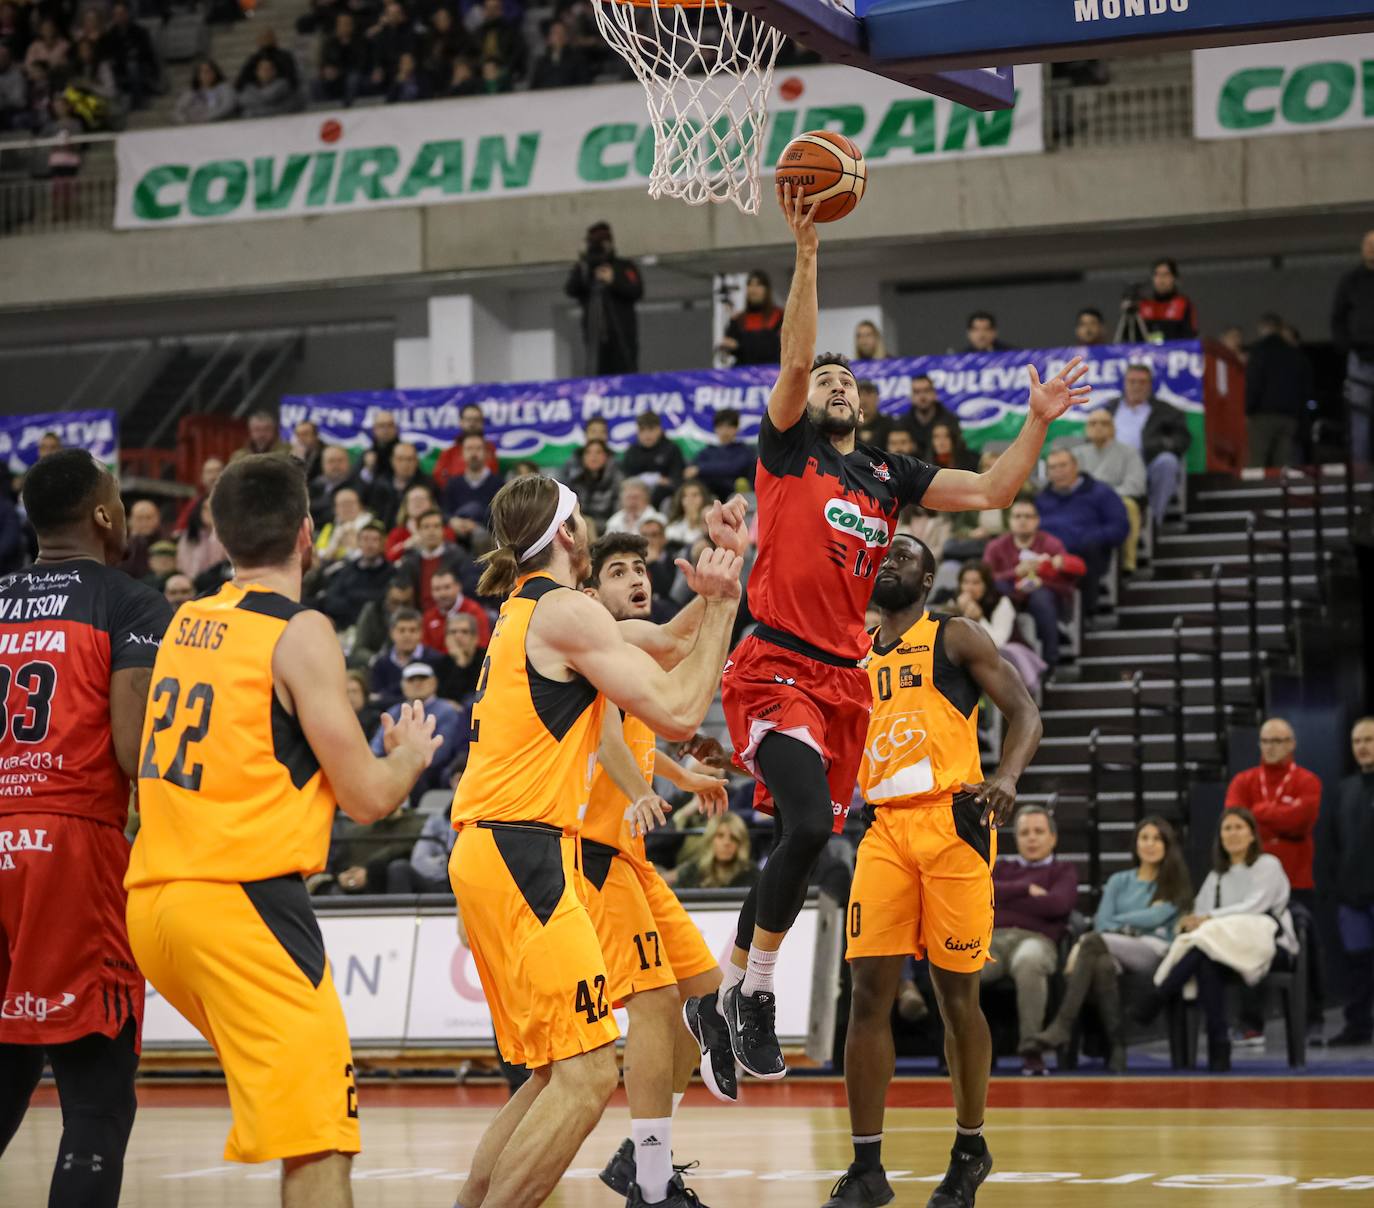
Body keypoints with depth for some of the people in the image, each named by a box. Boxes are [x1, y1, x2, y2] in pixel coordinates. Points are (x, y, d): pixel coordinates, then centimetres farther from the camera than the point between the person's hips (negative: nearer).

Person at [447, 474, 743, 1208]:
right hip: (522, 852, -10)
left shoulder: (530, 609, 20)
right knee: (588, 1073, -14)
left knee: (557, 1073, 15)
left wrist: (719, 569, 22)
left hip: (495, 852, 10)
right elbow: (679, 713, -12)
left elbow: (668, 647, 28)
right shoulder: (565, 610, -9)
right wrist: (722, 603, -3)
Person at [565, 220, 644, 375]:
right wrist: (581, 269, -17)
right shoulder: (584, 270, 15)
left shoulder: (625, 267, 13)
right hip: (595, 332, 1)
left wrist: (613, 281, -15)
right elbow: (571, 291, -2)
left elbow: (637, 292, -1)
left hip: (621, 333, -1)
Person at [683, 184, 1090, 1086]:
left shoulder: (888, 476, 17)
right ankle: (757, 990, -10)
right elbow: (794, 361, -11)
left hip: (844, 676, 6)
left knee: (800, 842, 10)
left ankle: (730, 987, 26)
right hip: (777, 667, -6)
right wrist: (806, 250, -18)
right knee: (809, 826, -25)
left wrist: (1038, 424, 4)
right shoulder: (787, 450, 3)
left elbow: (990, 492, 15)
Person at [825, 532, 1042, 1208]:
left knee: (956, 993, 1)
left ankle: (969, 1150, 19)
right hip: (885, 829, 4)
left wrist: (1008, 776, -22)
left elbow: (1024, 713, -2)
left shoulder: (956, 638, 4)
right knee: (869, 992, -5)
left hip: (953, 821, -4)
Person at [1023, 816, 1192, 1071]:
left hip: (1154, 952, -3)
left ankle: (1063, 1026, -45)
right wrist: (1127, 929, -6)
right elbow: (1102, 921, 13)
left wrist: (1117, 922, 6)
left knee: (1092, 942, -35)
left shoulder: (1174, 883, 17)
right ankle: (1116, 1046, -41)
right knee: (1103, 964, -40)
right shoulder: (1118, 881, 28)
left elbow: (1155, 917, 0)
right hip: (1117, 952, 3)